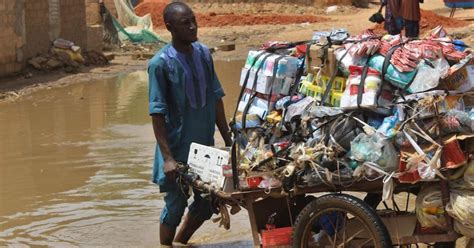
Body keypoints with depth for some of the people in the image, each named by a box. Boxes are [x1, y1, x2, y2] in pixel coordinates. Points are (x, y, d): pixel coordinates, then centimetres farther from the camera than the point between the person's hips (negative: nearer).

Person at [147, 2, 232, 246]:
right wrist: (168, 157, -19)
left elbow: (215, 100, 8)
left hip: (205, 144, 6)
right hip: (177, 148, -6)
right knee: (176, 206, 5)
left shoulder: (203, 53, 1)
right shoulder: (160, 63, -16)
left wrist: (228, 141, 9)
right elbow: (157, 114, -16)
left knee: (207, 202, 14)